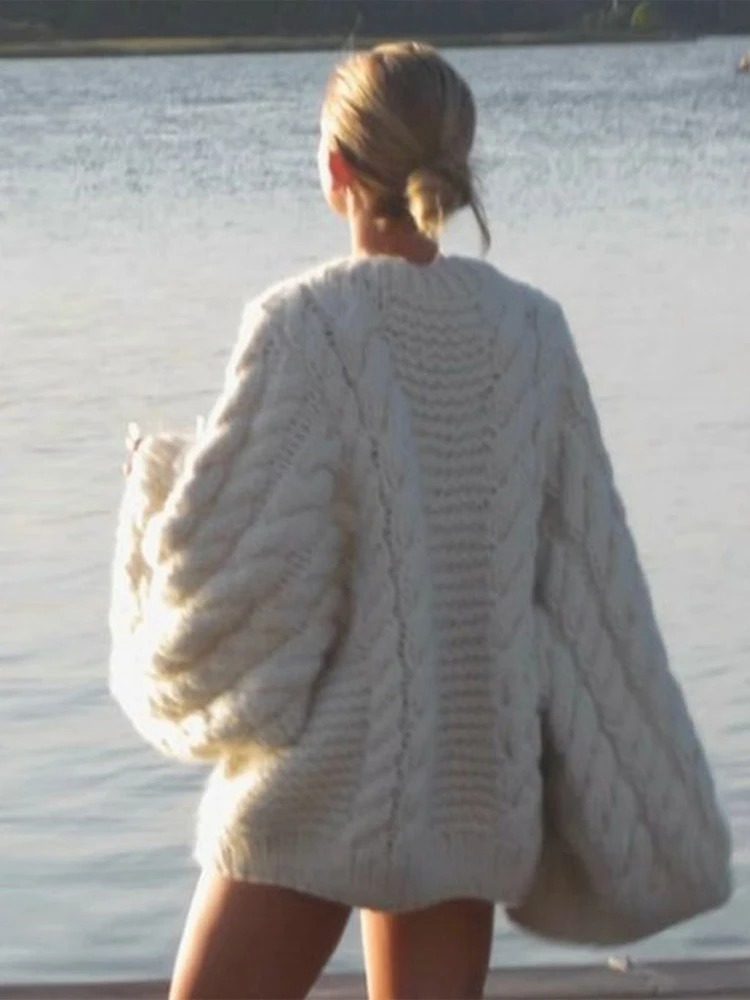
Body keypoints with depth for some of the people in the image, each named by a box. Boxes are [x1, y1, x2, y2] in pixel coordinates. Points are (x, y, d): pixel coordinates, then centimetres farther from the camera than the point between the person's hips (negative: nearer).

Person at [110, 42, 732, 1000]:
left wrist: (158, 472, 8)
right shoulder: (531, 329, -1)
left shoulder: (305, 323, -14)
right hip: (476, 782, 5)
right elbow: (592, 582, 3)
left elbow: (214, 553, -14)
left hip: (323, 779, -4)